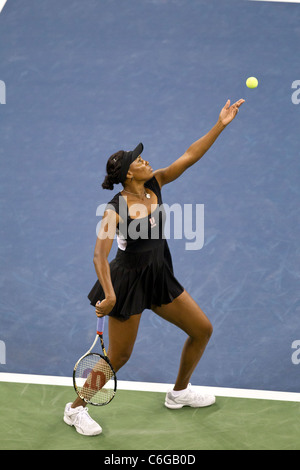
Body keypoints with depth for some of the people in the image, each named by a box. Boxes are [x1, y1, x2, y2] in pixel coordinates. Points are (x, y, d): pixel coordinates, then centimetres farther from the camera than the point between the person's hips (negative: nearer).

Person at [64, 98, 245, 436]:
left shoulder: (155, 185, -3)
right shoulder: (116, 209, -20)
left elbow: (190, 156, -6)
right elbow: (100, 254, -28)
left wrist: (220, 125, -13)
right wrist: (109, 294, -39)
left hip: (160, 278, 7)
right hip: (129, 282, -7)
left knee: (202, 330, 14)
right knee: (118, 357, 0)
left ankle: (179, 393, 35)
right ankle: (75, 409, 20)